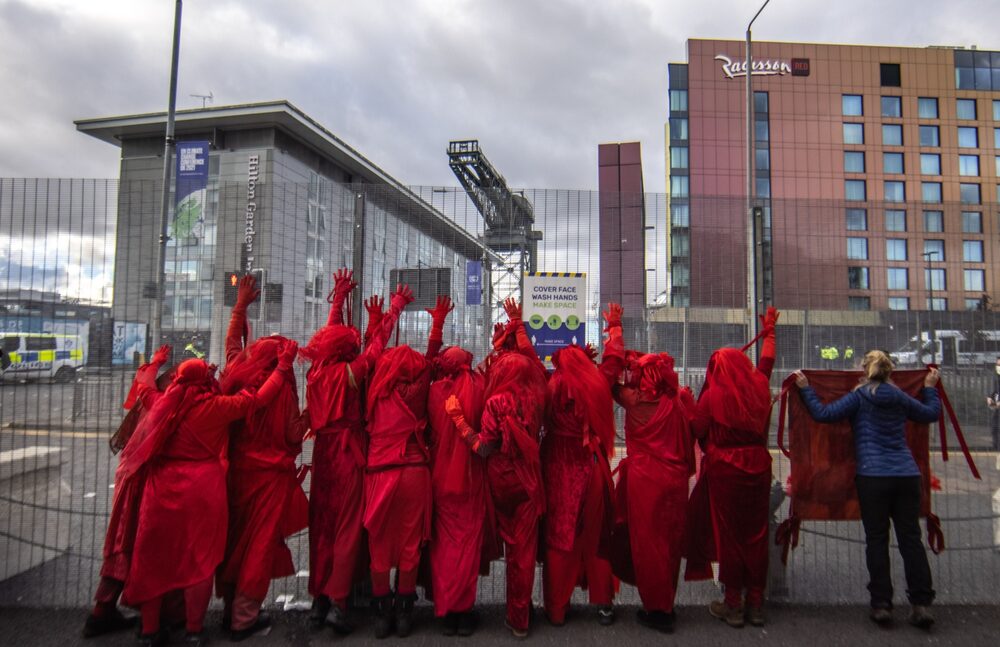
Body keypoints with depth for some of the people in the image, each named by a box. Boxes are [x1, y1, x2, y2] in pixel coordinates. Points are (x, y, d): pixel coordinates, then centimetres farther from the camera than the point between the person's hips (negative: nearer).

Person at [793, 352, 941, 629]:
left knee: (876, 539, 3)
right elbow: (931, 413, 26)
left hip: (872, 476, -3)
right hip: (907, 475, 4)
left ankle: (882, 604, 5)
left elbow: (823, 414, -8)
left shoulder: (859, 397, -1)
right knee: (911, 538, 7)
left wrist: (805, 389, 1)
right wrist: (930, 387, 42)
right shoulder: (899, 397, 11)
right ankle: (921, 604, 8)